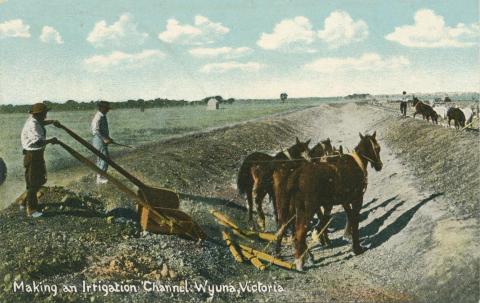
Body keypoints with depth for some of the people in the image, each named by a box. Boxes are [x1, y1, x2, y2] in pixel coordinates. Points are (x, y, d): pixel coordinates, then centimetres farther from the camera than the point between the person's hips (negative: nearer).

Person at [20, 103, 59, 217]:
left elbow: (42, 122, 36)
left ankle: (25, 201, 32)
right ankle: (31, 210, 6)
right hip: (32, 156, -11)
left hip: (37, 154, 11)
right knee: (33, 183, -3)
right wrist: (51, 140, -21)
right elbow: (38, 141, -33)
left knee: (41, 179, 20)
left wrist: (52, 121, 24)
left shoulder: (35, 121, 9)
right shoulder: (32, 125, -23)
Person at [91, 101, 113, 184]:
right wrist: (104, 139, -26)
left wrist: (108, 138, 16)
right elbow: (96, 130, -25)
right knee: (105, 159, -8)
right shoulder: (98, 117, -19)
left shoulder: (102, 116, 12)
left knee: (100, 159, 15)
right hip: (100, 140, -10)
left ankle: (99, 177, 22)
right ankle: (100, 178, -4)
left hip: (102, 139, 10)